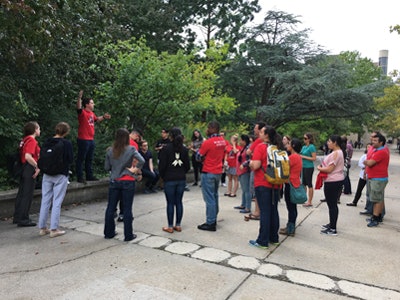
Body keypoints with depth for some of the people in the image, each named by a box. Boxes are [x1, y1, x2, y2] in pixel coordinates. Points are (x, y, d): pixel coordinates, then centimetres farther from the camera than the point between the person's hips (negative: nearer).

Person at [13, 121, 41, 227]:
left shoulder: (25, 140, 13)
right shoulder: (32, 140, -15)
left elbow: (24, 155, 16)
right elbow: (28, 157, -26)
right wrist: (37, 166, -19)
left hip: (23, 168, 9)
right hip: (29, 169, -9)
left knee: (21, 193, 16)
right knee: (27, 195, -2)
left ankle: (17, 217, 26)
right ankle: (24, 219, 5)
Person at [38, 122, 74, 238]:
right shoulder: (67, 143, -11)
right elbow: (71, 160, -7)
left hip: (47, 175, 4)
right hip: (61, 175, -4)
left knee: (45, 201, 11)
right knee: (57, 202, 1)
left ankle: (42, 228, 20)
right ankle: (54, 229, 5)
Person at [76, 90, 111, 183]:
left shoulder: (92, 113, 14)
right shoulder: (82, 113, -10)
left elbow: (97, 119, 34)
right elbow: (78, 107, -32)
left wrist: (104, 117, 20)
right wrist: (79, 97, -44)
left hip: (91, 140, 9)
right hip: (83, 140, -9)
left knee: (89, 159, 17)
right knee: (81, 159, -2)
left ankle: (89, 176, 27)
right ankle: (80, 177, 3)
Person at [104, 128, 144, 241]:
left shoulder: (110, 150, 1)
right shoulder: (131, 149, -8)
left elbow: (106, 167, 5)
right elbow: (142, 161, -22)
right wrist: (135, 169, -8)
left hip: (114, 181, 3)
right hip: (128, 181, -3)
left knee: (111, 207, 14)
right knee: (127, 209, 3)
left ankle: (109, 232, 24)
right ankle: (128, 235, 10)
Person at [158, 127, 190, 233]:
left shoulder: (166, 149, -9)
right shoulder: (184, 149, 3)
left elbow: (162, 165, -8)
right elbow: (187, 166, 6)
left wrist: (163, 176, 8)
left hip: (169, 180, -4)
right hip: (181, 179, 4)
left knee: (170, 203, 2)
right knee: (179, 202, 10)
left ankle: (170, 227, 9)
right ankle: (178, 225, 17)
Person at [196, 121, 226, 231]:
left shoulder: (207, 142, -17)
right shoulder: (222, 141, 5)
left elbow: (198, 157, -8)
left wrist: (200, 149, 10)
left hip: (208, 173, -8)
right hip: (218, 171, 8)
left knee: (209, 198, -3)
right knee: (214, 196, 17)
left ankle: (210, 223, 1)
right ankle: (214, 219, 26)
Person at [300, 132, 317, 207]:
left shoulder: (311, 147, -11)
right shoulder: (304, 147, 12)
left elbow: (314, 158, -16)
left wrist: (304, 157, -16)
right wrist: (299, 156, 3)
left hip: (309, 167, -8)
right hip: (303, 167, 8)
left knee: (309, 184, -3)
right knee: (304, 183, 13)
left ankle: (310, 202, 3)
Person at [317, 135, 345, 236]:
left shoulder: (336, 153, -19)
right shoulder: (338, 152, 14)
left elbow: (329, 169, -21)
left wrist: (319, 168, -5)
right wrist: (323, 166, 6)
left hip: (332, 182, -10)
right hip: (336, 181, 10)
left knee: (332, 205, -4)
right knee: (333, 204, 19)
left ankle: (333, 229, 2)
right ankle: (332, 224, 31)